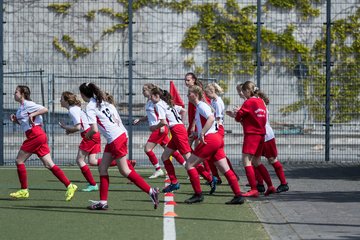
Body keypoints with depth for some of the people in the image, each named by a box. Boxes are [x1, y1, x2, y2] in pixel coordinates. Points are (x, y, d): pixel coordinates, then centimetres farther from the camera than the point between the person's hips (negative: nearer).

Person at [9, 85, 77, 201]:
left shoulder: (27, 104, -7)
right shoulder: (21, 107, 21)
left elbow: (45, 109, -16)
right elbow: (25, 124, 27)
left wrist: (32, 115, -20)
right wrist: (15, 120, 12)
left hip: (35, 135, -10)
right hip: (36, 136, 10)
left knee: (19, 160, -2)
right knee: (49, 164, 3)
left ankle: (24, 190, 3)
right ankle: (69, 185, -4)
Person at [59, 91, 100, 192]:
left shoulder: (72, 110, -13)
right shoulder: (75, 108, 18)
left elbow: (78, 127, -20)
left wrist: (65, 127, -6)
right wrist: (70, 130, 11)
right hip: (94, 134, 9)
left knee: (80, 160, -2)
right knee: (92, 161, 4)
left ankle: (92, 184, -1)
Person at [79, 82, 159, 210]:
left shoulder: (90, 107, -10)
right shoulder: (103, 102, 15)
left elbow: (94, 129, -17)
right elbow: (117, 119, 16)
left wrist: (88, 135, 3)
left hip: (115, 139, -9)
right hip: (121, 133, 9)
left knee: (125, 171, -2)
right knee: (102, 168, 11)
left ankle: (151, 191, -1)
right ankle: (103, 202, 11)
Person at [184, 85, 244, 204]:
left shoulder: (201, 106, -8)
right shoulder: (199, 106, 20)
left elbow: (211, 118, -25)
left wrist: (202, 133, -26)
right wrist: (197, 134, 21)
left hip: (210, 140, -10)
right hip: (217, 138, 10)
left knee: (189, 165, -3)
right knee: (226, 170, 6)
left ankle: (198, 195, 0)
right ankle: (238, 196, 2)